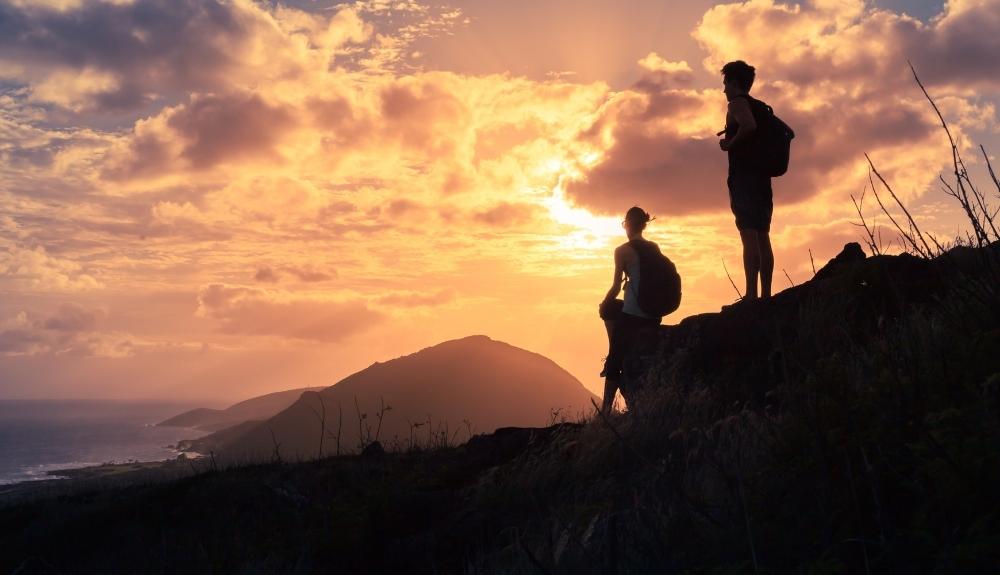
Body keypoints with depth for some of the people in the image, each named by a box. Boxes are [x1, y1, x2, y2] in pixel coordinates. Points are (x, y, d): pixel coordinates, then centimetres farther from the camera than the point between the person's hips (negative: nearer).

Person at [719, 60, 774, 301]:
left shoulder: (738, 103, -4)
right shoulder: (760, 107, 21)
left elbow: (748, 126, -24)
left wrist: (730, 143, -8)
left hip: (744, 177, -8)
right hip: (762, 177, 9)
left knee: (749, 236, -13)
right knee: (762, 237, 7)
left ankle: (751, 295, -18)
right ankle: (765, 295, 7)